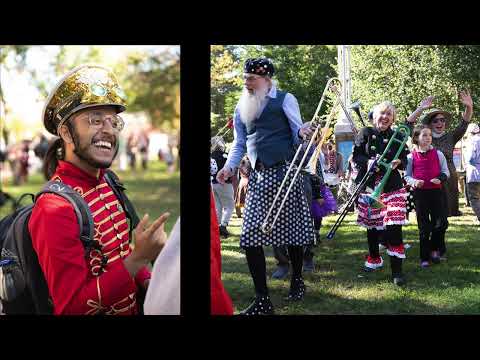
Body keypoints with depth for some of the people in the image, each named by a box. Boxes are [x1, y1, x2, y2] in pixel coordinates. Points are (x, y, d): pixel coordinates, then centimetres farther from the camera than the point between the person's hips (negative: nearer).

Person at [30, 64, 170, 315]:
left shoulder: (106, 183, 0)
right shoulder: (55, 207, -25)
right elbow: (71, 308, -28)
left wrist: (147, 283, -6)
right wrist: (140, 257, -33)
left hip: (134, 307, 7)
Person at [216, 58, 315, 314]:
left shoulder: (284, 99, 0)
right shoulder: (242, 107, 14)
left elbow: (298, 134, -1)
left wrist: (302, 133, -24)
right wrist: (229, 167, 1)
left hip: (285, 172, -4)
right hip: (258, 177, 4)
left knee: (292, 228, 6)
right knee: (250, 237, -6)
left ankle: (297, 280, 32)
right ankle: (262, 300, -2)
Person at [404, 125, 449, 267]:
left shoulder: (438, 154, 4)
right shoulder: (411, 157, 2)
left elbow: (446, 171, 8)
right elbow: (406, 176, 5)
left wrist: (441, 178, -13)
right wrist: (414, 182, -15)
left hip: (436, 191, 1)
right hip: (420, 193, -1)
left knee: (441, 222, -7)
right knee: (424, 226, 4)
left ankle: (434, 249, 16)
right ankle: (424, 257, 13)